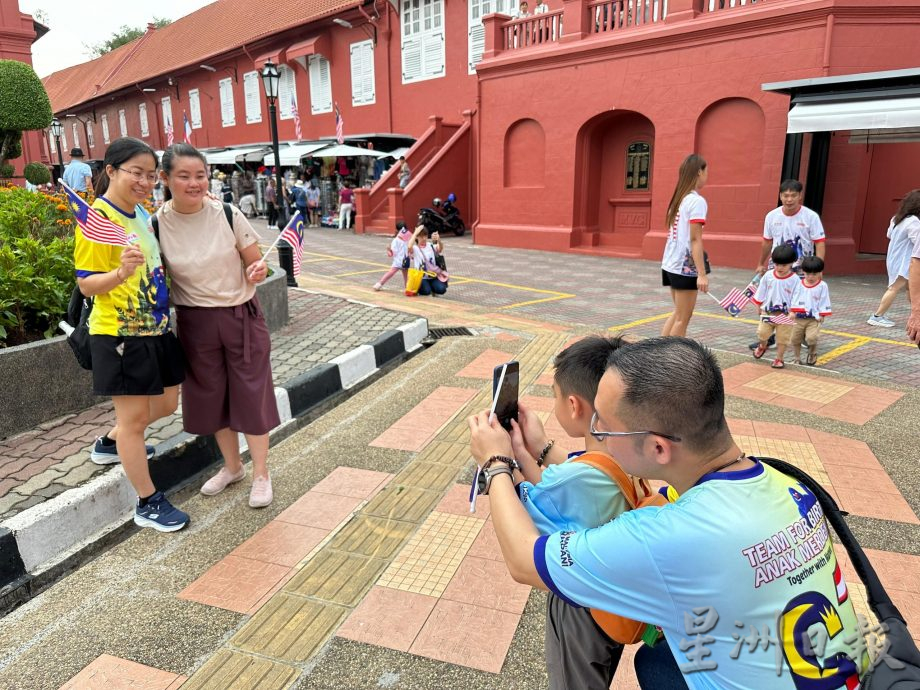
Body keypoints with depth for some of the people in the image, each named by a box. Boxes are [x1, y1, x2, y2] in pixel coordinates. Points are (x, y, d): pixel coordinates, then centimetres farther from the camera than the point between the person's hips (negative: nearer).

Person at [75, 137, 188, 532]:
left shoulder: (140, 212, 9)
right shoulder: (97, 218, -15)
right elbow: (86, 285, -18)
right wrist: (121, 272, -35)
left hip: (155, 329, 8)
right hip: (119, 335, -8)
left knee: (166, 404, 20)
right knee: (134, 417, 3)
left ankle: (109, 444, 47)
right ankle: (148, 504, 18)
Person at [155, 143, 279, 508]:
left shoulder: (228, 214, -11)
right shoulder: (157, 225, -8)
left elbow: (256, 262, -2)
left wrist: (259, 271, -24)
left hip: (242, 316, -2)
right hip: (195, 323, 2)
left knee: (251, 393, 3)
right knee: (210, 395, 14)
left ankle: (260, 473, 21)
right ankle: (231, 465, 37)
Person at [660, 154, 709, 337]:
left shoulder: (678, 198, 12)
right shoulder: (697, 201, -13)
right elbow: (695, 239, -19)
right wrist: (702, 274, -21)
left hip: (671, 263, 8)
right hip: (685, 267, -8)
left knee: (679, 314, 18)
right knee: (683, 319, 2)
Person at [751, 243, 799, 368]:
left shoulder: (795, 280, -10)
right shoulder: (768, 276, -2)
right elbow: (761, 293, 7)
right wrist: (759, 307, 9)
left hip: (785, 314, -2)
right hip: (768, 312, 2)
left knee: (782, 337, 5)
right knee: (762, 332, 4)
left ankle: (779, 359, 19)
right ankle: (762, 346, 37)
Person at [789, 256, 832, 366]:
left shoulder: (822, 286, -3)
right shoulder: (799, 284, 2)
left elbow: (824, 302, -2)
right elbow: (794, 299, 3)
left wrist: (821, 315, -6)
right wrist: (792, 311, -5)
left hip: (814, 319, -3)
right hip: (798, 318, 3)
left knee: (811, 338, -19)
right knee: (795, 339, 7)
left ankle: (812, 354, 12)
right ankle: (797, 359, 26)